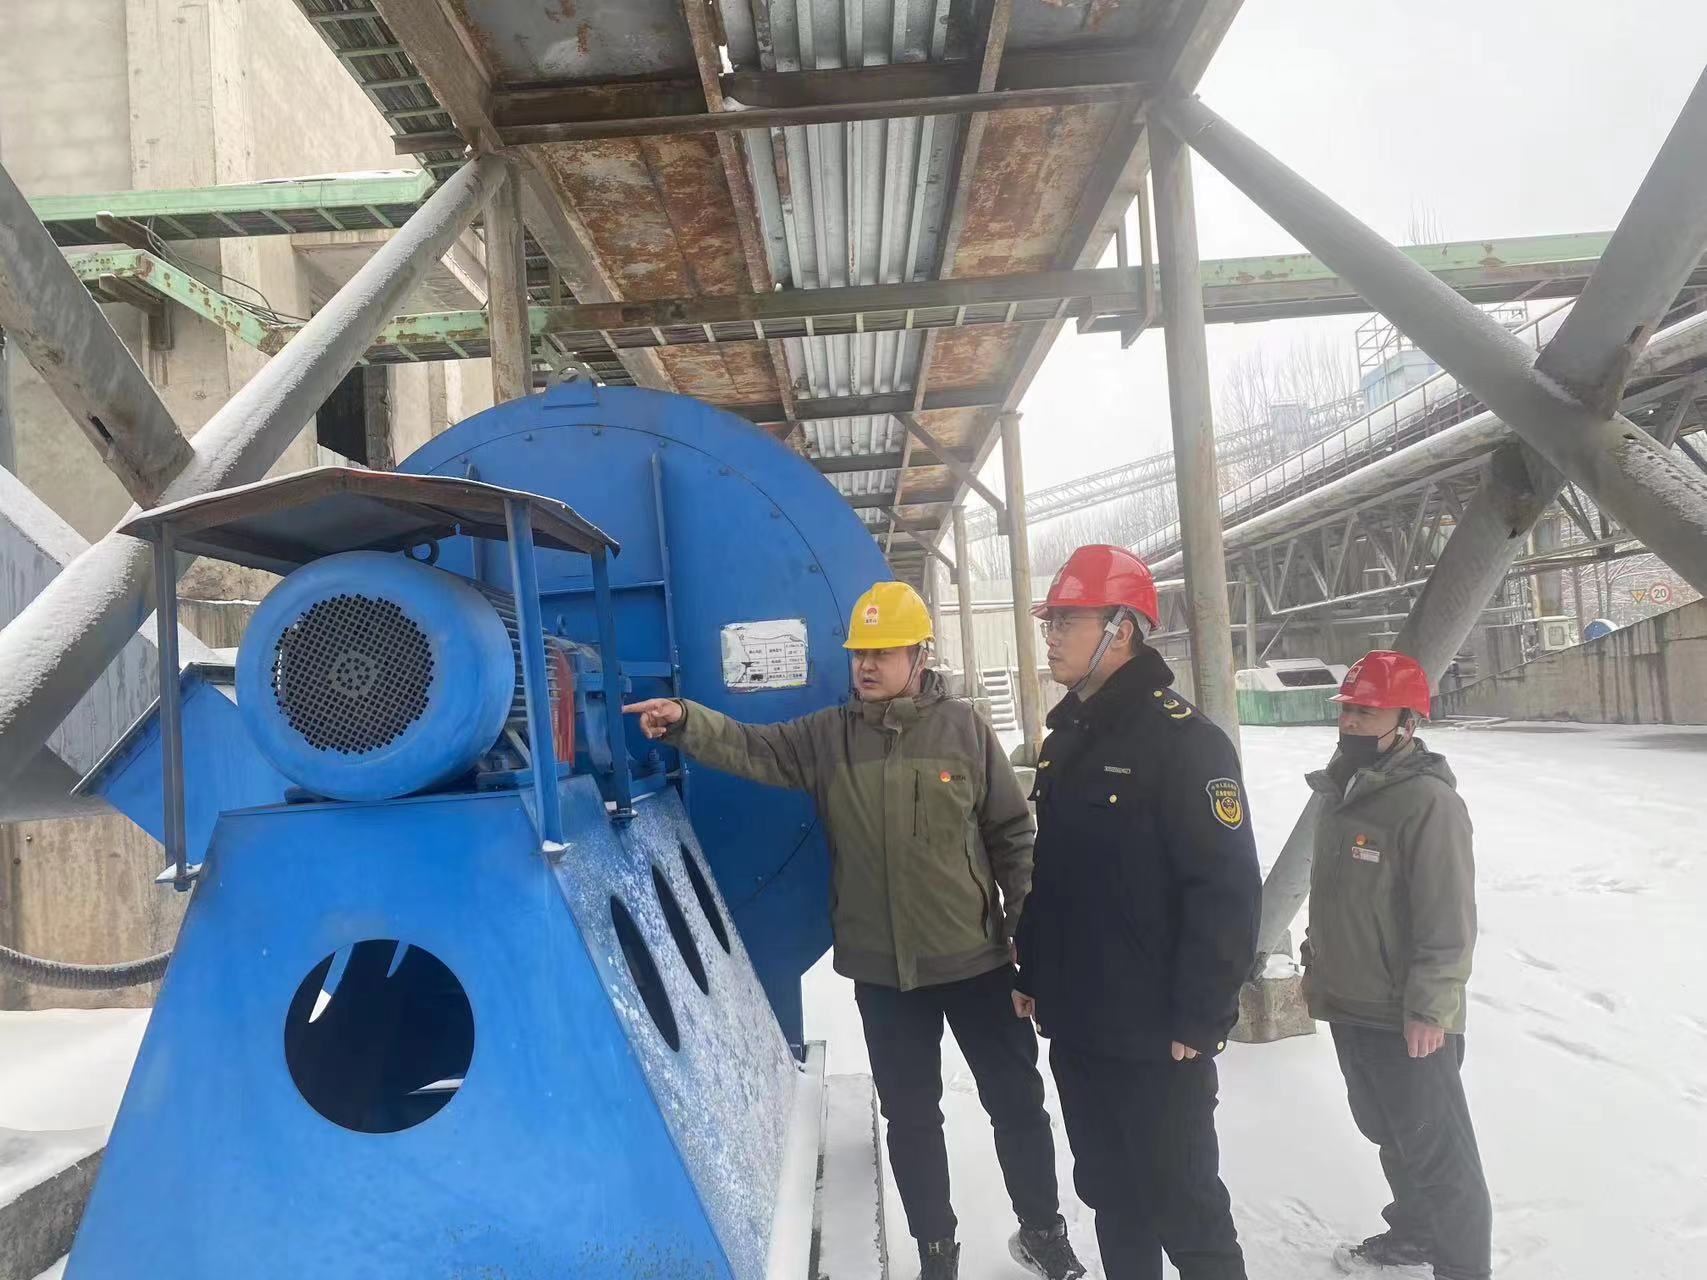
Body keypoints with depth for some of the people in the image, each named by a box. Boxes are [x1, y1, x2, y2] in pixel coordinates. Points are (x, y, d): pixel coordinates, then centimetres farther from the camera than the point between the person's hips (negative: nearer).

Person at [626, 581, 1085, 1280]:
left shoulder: (962, 728, -5)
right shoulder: (827, 735, -2)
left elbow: (1012, 832, 0)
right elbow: (751, 748, -13)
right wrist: (686, 722, -31)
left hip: (975, 957, -1)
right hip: (881, 968, 1)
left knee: (1016, 1099, 13)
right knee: (910, 1114, 15)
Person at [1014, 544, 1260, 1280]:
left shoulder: (1182, 740, -17)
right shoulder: (1064, 741, 10)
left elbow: (1228, 890, -20)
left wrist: (1198, 1020, -19)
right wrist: (1031, 975, 17)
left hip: (1155, 1038, -8)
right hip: (1076, 1029, 8)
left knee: (1183, 1207, 6)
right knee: (1111, 1196, 21)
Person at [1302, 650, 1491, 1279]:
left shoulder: (1428, 800, -19)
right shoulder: (1341, 792, 9)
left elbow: (1449, 919, -21)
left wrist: (1429, 1008, -21)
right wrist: (1315, 966, 21)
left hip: (1407, 1020, -9)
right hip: (1349, 1006, 9)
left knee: (1437, 1151, 3)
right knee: (1389, 1134, 24)